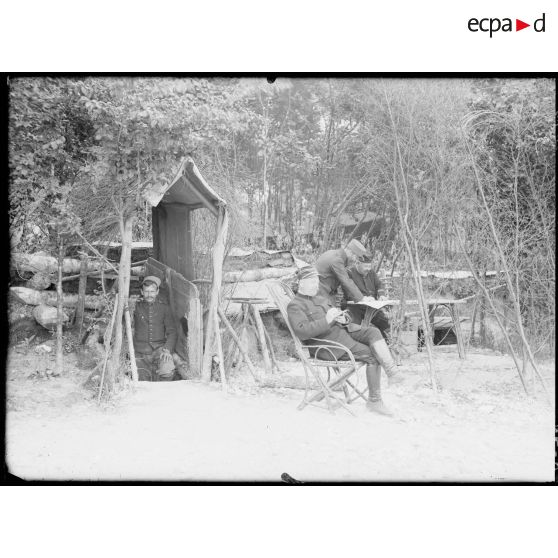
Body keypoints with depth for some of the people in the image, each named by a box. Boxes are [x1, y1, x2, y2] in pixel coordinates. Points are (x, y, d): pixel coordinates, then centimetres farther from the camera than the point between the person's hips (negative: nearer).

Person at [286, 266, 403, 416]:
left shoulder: (320, 295, 19)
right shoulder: (295, 306, -7)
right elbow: (302, 332, -22)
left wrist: (340, 317, 3)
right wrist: (326, 320, -28)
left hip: (340, 331, 8)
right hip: (325, 344, -8)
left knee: (373, 331, -17)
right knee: (372, 356, -19)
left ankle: (392, 372, -28)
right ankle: (374, 401, -13)